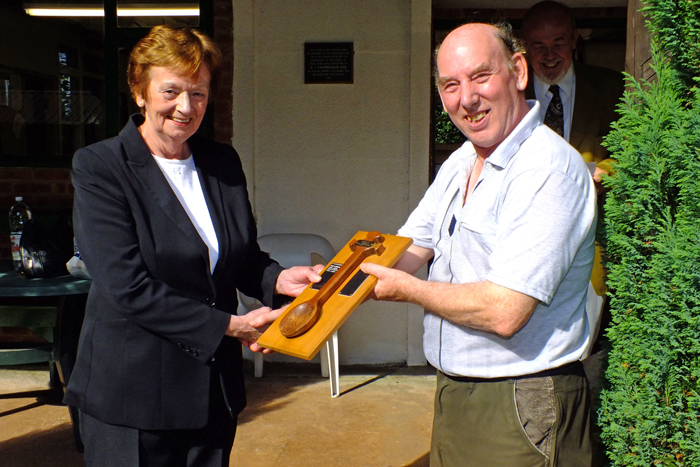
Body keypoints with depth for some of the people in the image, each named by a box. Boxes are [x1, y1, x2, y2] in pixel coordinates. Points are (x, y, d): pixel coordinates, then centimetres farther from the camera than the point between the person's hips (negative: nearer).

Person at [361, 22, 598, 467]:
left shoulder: (550, 169, -22)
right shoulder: (458, 164, 7)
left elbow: (503, 312, -27)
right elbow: (405, 254, 10)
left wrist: (406, 289, -14)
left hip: (519, 413, -8)